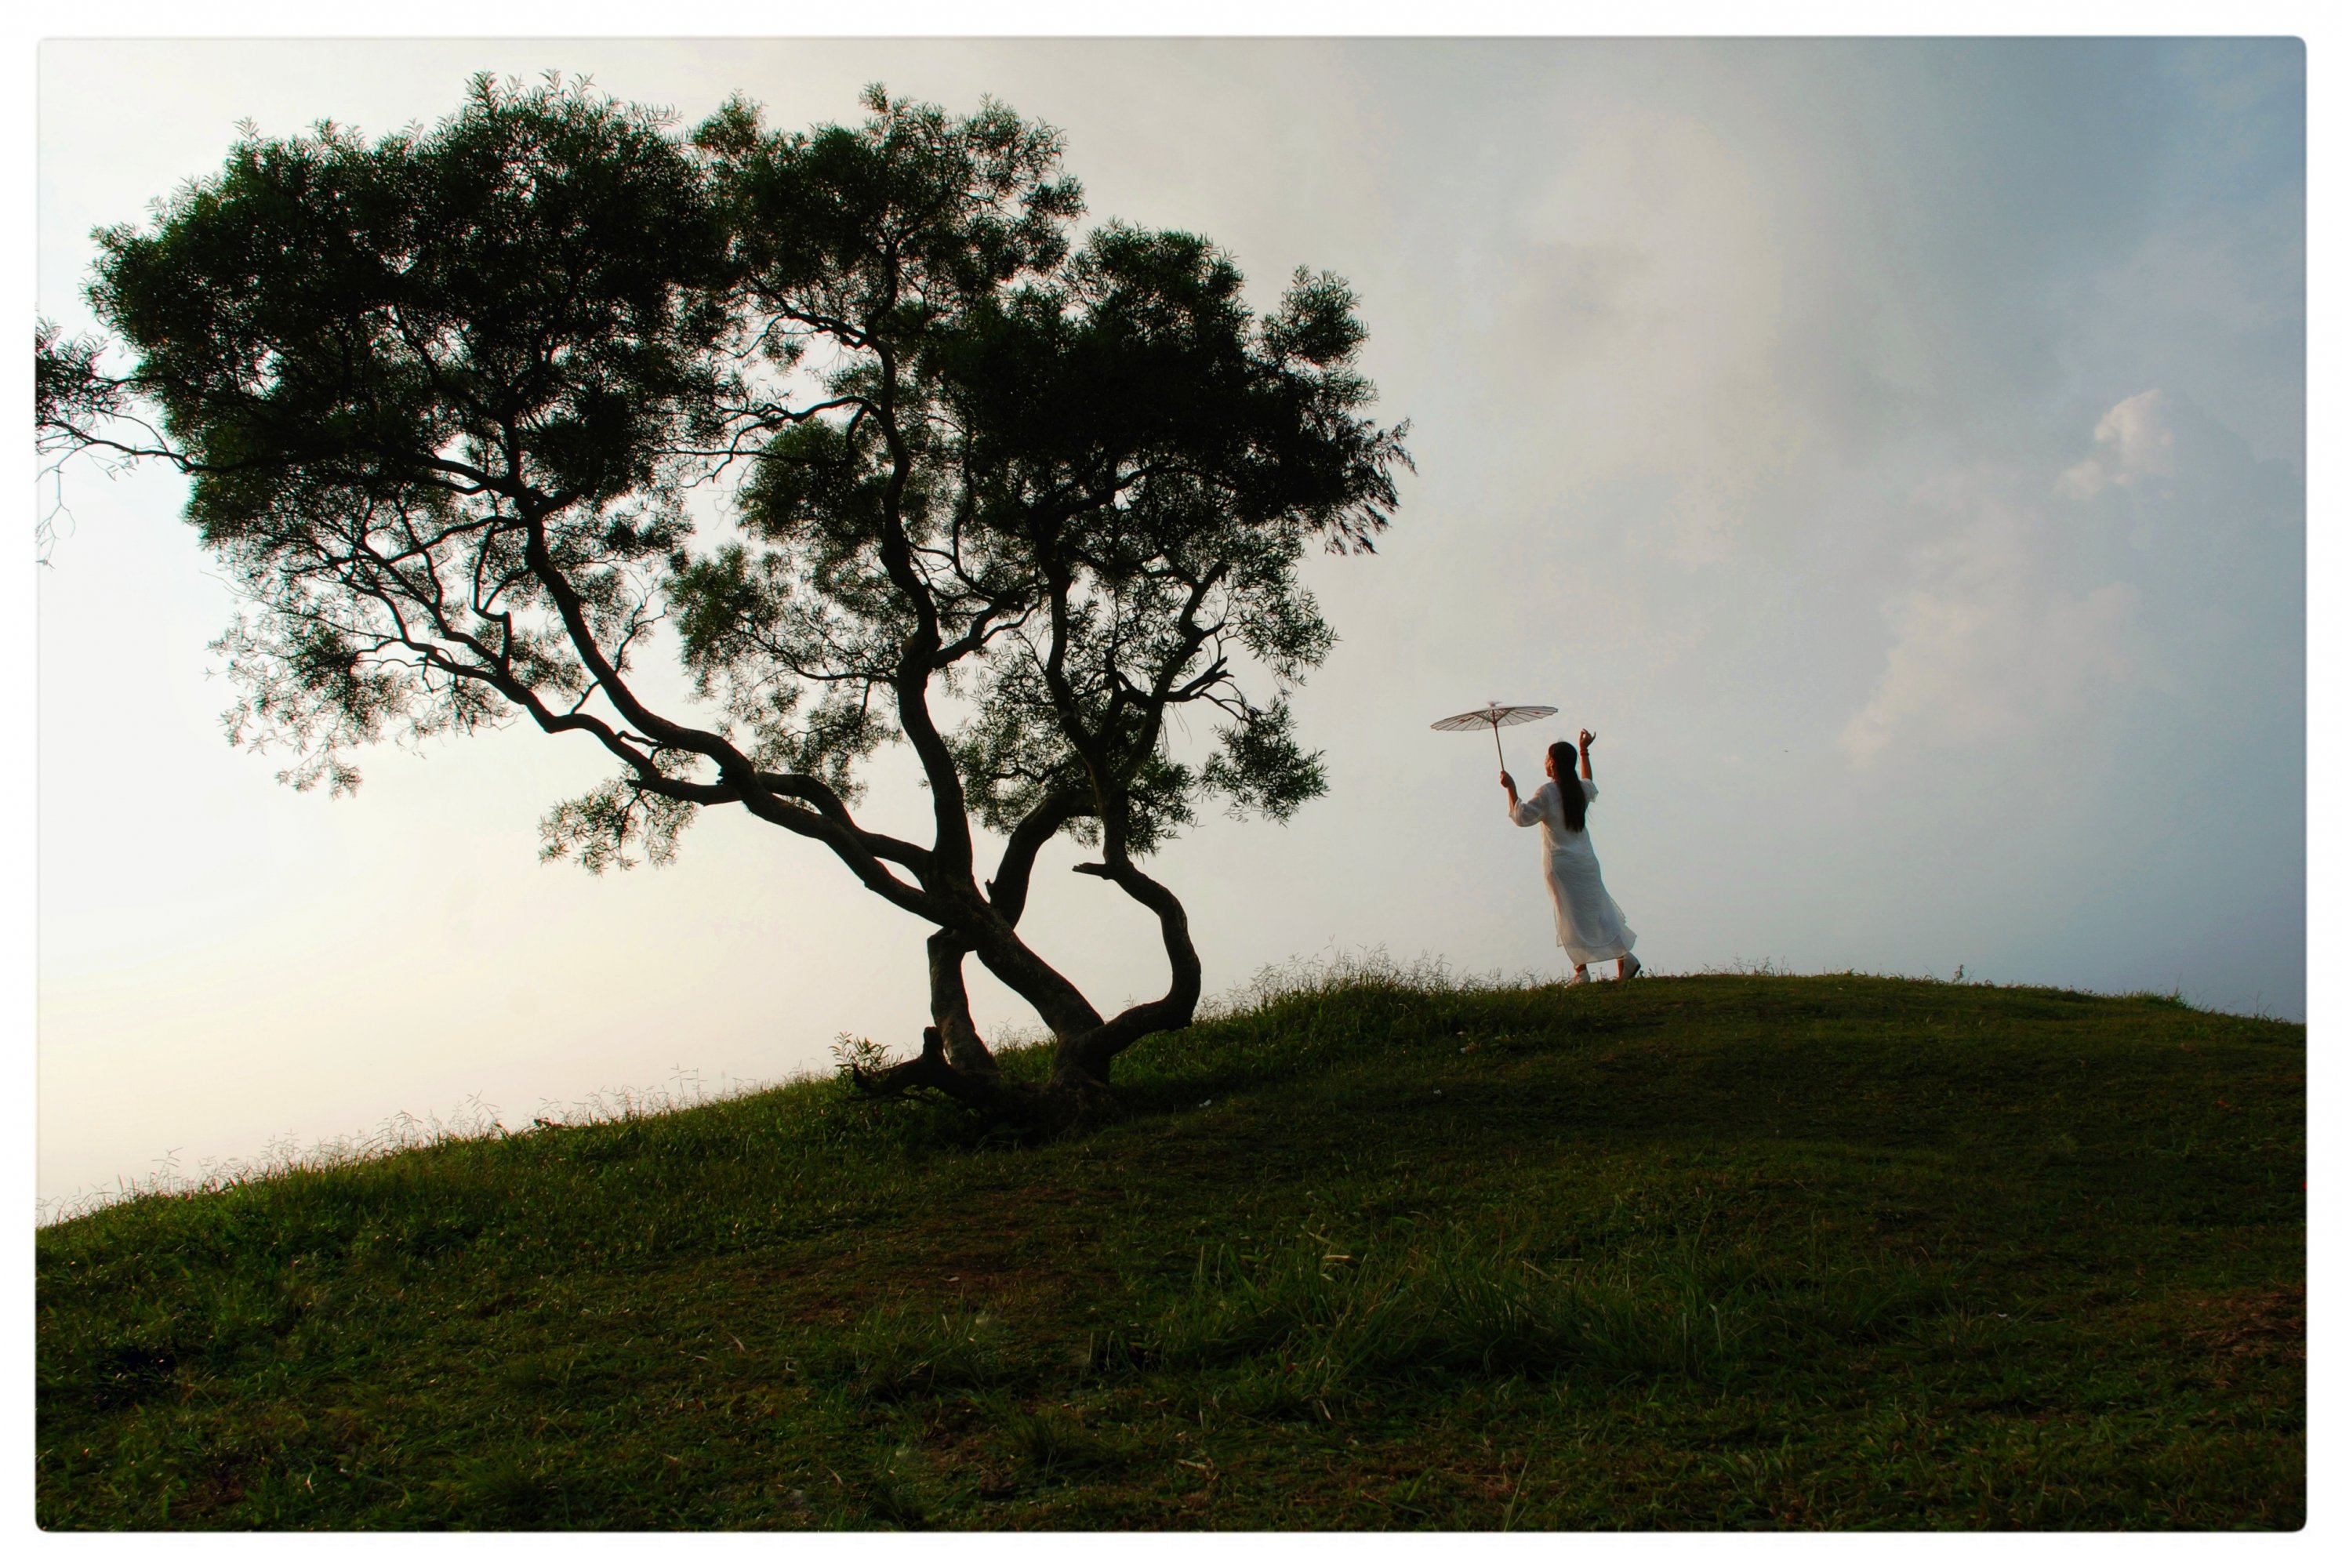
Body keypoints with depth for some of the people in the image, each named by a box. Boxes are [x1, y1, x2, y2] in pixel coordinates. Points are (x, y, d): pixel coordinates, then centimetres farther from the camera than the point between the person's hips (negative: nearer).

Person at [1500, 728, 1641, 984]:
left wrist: (1510, 788, -2)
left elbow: (1522, 816, -10)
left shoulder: (1548, 792, -13)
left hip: (1561, 864, -5)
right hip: (1586, 861, 5)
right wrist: (1585, 752, 37)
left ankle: (1581, 971, -3)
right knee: (1598, 910, 11)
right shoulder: (1581, 789, 7)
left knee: (1574, 916, -2)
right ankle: (1625, 956, 0)